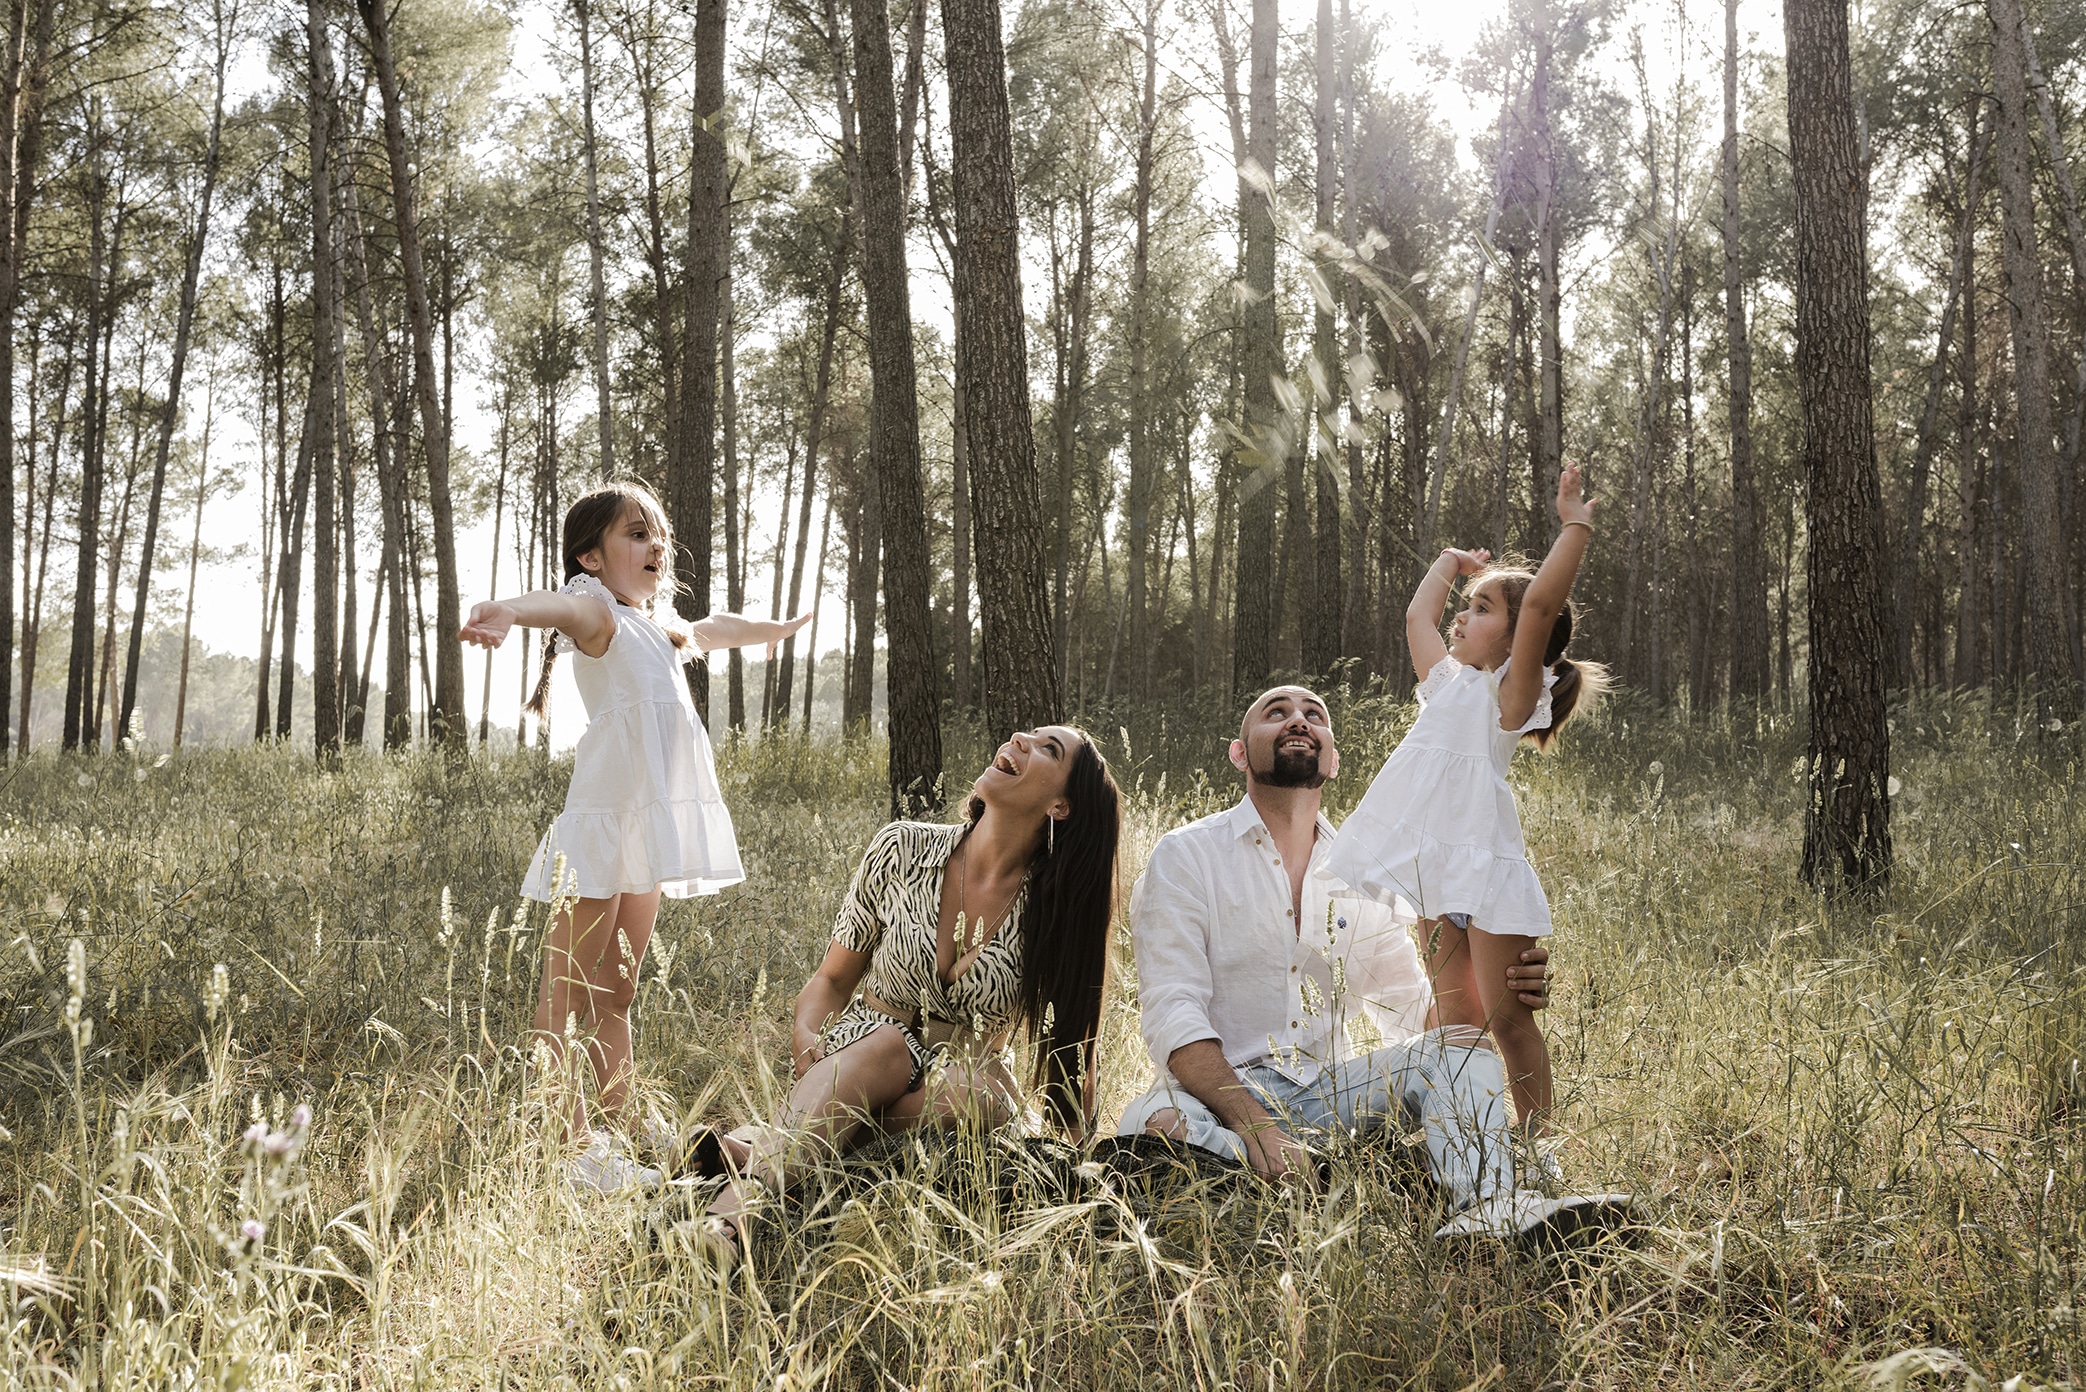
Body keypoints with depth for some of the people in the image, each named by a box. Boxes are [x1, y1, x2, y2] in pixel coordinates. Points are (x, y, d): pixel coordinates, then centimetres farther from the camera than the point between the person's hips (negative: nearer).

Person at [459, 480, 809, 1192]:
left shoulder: (655, 632, 22)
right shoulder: (599, 614, -6)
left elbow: (709, 630, 44)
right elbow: (571, 605, -31)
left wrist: (778, 628, 62)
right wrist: (508, 611, -53)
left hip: (649, 825, 9)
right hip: (602, 820, -9)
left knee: (617, 996, 11)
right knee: (567, 995, -6)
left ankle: (614, 1146, 15)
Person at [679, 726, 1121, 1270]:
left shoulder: (1057, 913, -7)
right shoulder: (902, 850, -4)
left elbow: (1072, 1047, -1)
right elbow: (833, 979, 3)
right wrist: (807, 1035, -18)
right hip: (854, 1061, 0)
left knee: (976, 1090, -35)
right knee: (885, 1039, -35)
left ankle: (761, 1147, -36)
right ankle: (734, 1210, -53)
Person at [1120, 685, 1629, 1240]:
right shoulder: (1186, 856, -2)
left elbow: (1418, 1009, 13)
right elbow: (1172, 1016, -13)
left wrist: (1494, 989, -11)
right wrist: (1253, 1123, -29)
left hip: (1327, 1090, 4)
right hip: (1220, 1094, -4)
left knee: (1461, 1043, -16)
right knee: (1158, 1124, -36)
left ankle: (1488, 1205, -40)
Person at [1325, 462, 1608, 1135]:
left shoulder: (1511, 691, -3)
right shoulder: (1448, 682, 19)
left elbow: (1541, 602, -17)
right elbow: (1417, 614, 33)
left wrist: (1575, 526, -15)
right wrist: (1449, 562, 42)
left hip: (1488, 861, -7)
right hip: (1438, 871, 7)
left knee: (1506, 1015, -4)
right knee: (1455, 1018, 9)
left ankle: (1535, 1144, 2)